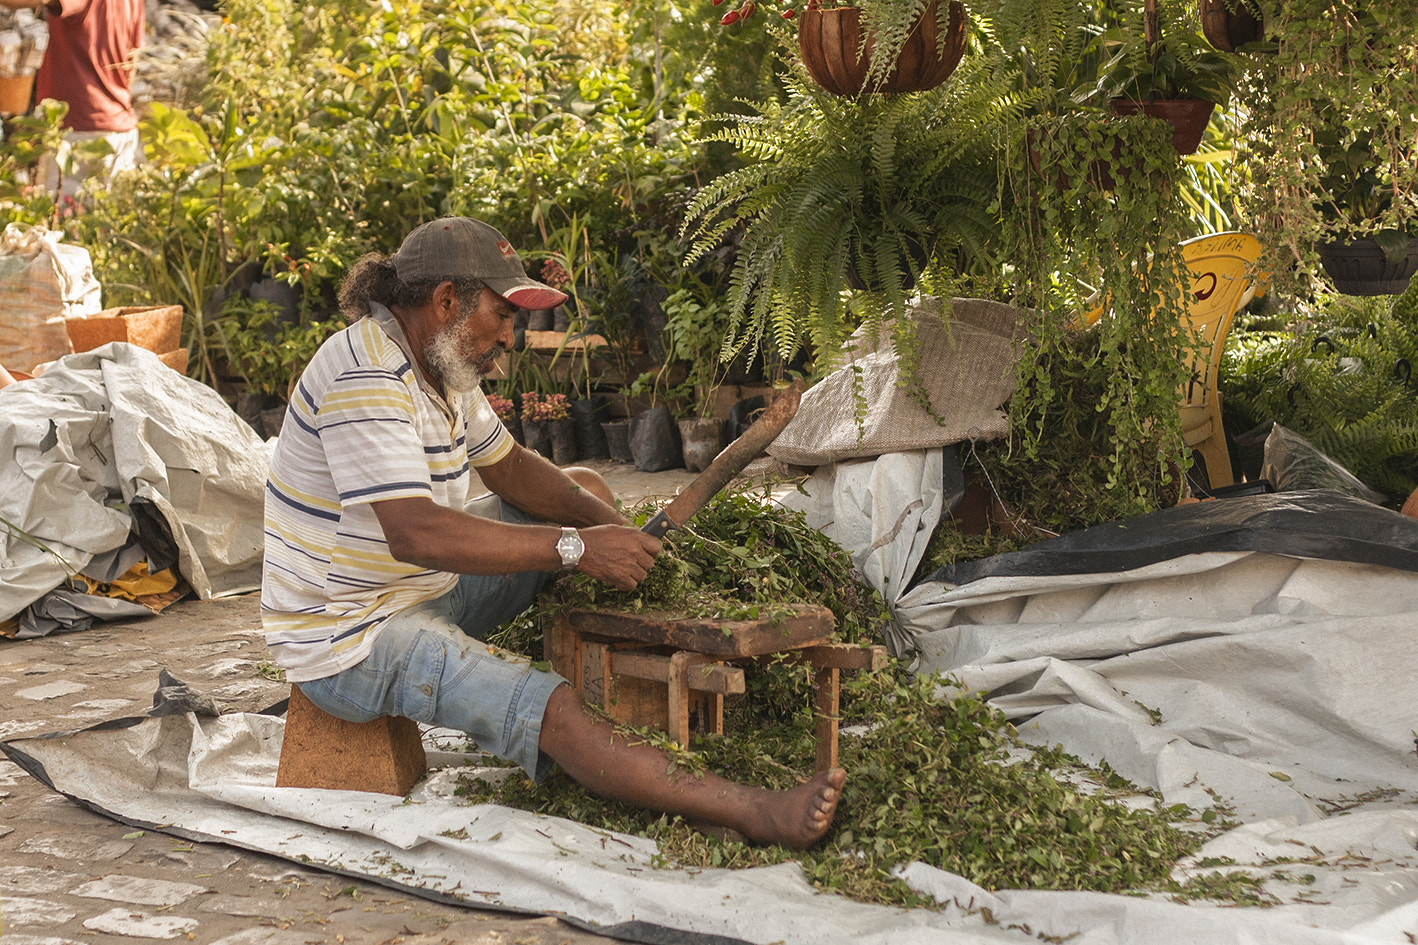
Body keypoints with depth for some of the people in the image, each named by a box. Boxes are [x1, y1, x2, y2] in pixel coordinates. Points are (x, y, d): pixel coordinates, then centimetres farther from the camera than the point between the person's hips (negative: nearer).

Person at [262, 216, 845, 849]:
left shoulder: (442, 362, 5)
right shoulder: (364, 378, -26)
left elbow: (508, 466, 16)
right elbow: (414, 534, -37)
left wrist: (604, 522, -2)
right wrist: (575, 547, -34)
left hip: (428, 586, 10)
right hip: (349, 640, -10)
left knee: (585, 487, 11)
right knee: (545, 708, -28)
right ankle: (752, 814, -36)